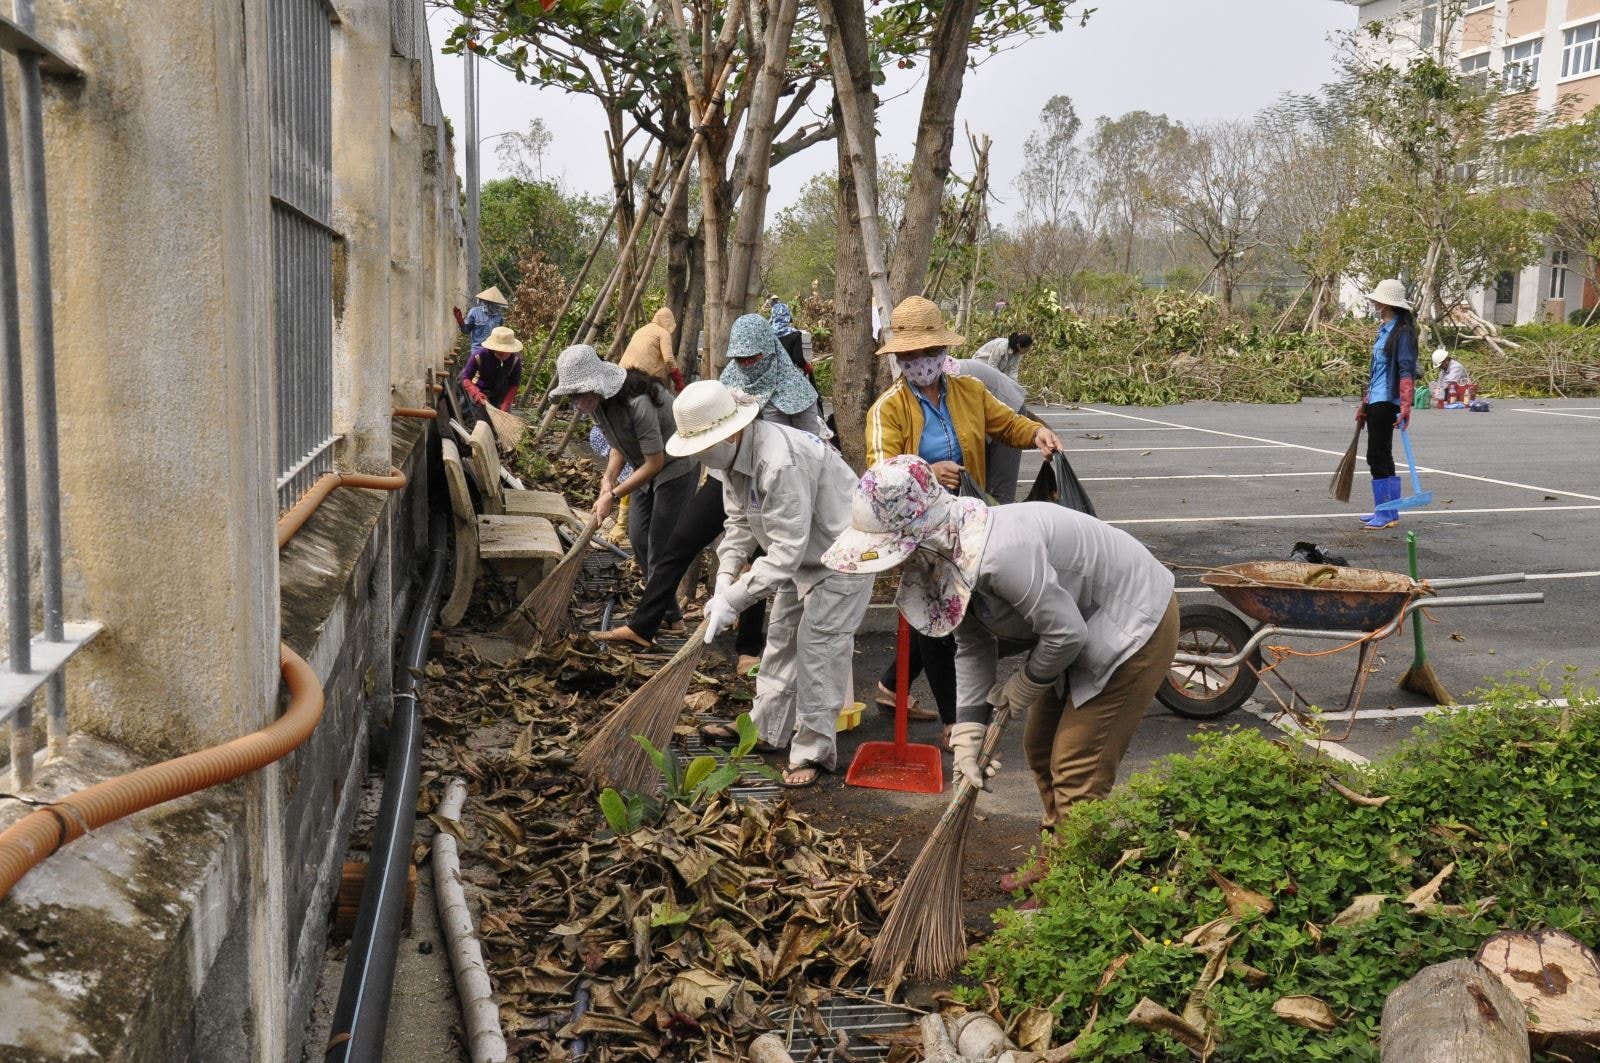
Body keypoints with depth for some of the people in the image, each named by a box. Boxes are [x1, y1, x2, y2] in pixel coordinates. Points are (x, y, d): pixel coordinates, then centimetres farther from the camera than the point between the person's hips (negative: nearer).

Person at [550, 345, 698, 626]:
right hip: (648, 467, 9)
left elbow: (655, 463, -28)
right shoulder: (598, 401, -8)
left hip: (676, 468, -9)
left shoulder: (637, 402, -34)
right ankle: (667, 613, 23)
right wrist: (608, 480, -13)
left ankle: (667, 616, 5)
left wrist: (613, 496, -23)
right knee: (638, 538, 10)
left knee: (660, 545, -7)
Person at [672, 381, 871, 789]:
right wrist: (724, 579, -12)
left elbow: (786, 549, -36)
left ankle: (815, 751, 1)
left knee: (818, 648, -9)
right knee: (781, 636, 16)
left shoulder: (781, 462, -37)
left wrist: (733, 600, -34)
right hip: (803, 554, 10)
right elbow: (740, 522, 2)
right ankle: (766, 729, 30)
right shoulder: (734, 455, -6)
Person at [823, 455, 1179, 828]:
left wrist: (1027, 685, -13)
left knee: (1078, 772, -8)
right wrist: (968, 730, -7)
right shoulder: (945, 553, -8)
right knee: (1041, 749, 19)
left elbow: (1066, 633, -31)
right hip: (1083, 623, 9)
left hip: (1136, 621, -9)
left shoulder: (998, 553, -38)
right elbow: (972, 646, -1)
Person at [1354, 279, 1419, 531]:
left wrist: (1405, 406, -28)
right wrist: (1365, 405, 26)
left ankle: (1385, 514, -3)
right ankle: (1389, 512, 20)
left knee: (1378, 456, -8)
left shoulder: (1402, 331, -12)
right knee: (1381, 457, 13)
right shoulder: (1384, 330, 17)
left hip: (1387, 403, -10)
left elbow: (1406, 370, -20)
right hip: (1376, 402, 10)